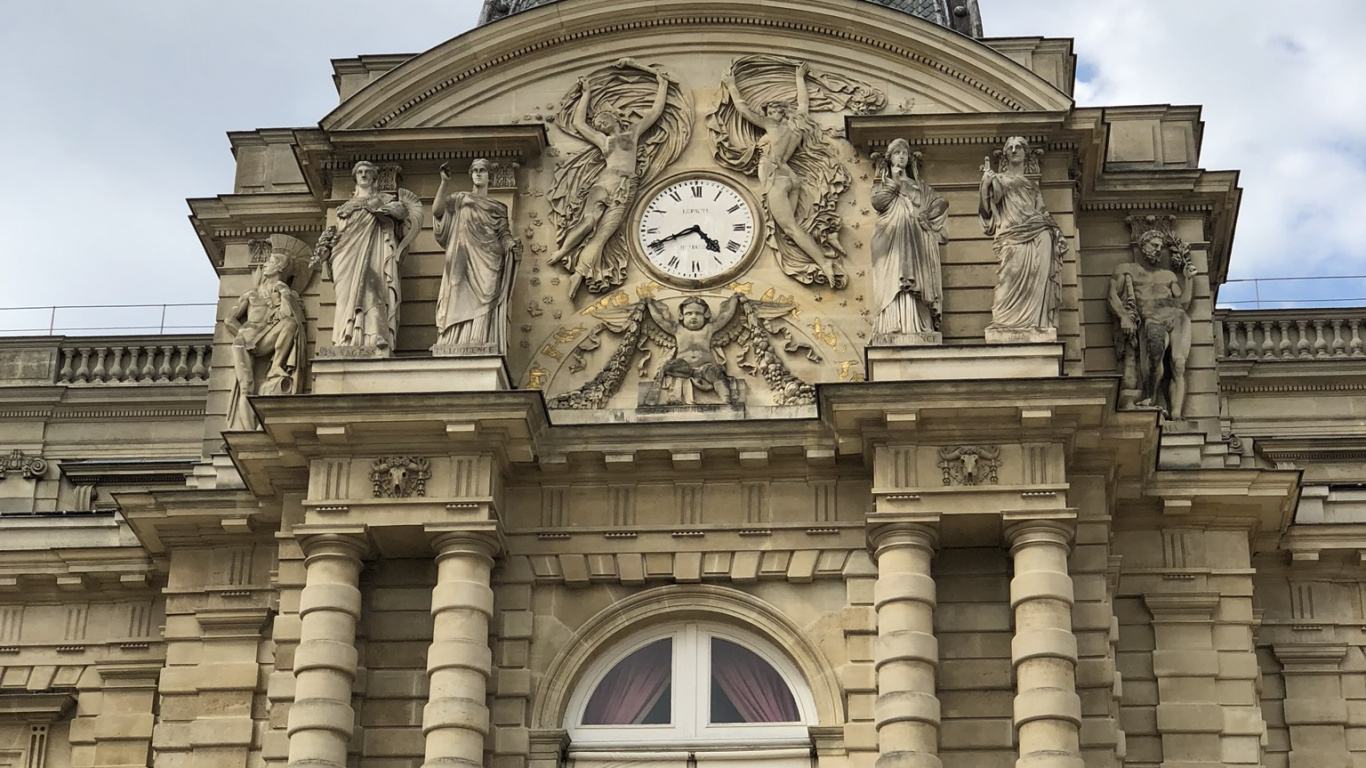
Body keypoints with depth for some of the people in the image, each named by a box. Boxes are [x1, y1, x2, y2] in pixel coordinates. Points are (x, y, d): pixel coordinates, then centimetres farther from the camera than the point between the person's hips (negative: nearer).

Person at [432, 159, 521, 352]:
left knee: (484, 312, -12)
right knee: (462, 306, -11)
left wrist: (513, 246, -14)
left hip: (487, 267, 0)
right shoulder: (460, 200, 15)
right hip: (464, 265, 0)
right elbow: (437, 210, -2)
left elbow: (504, 235, 9)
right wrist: (444, 183, -12)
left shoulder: (498, 208, 18)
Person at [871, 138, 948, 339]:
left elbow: (941, 203, 11)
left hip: (914, 241, 1)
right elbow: (877, 203, -5)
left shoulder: (918, 186, 19)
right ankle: (894, 327, -22)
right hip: (890, 239, -1)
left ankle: (916, 327, -14)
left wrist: (926, 217, -2)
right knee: (893, 283, -14)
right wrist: (893, 183, -2)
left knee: (914, 282, -9)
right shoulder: (881, 185, 16)